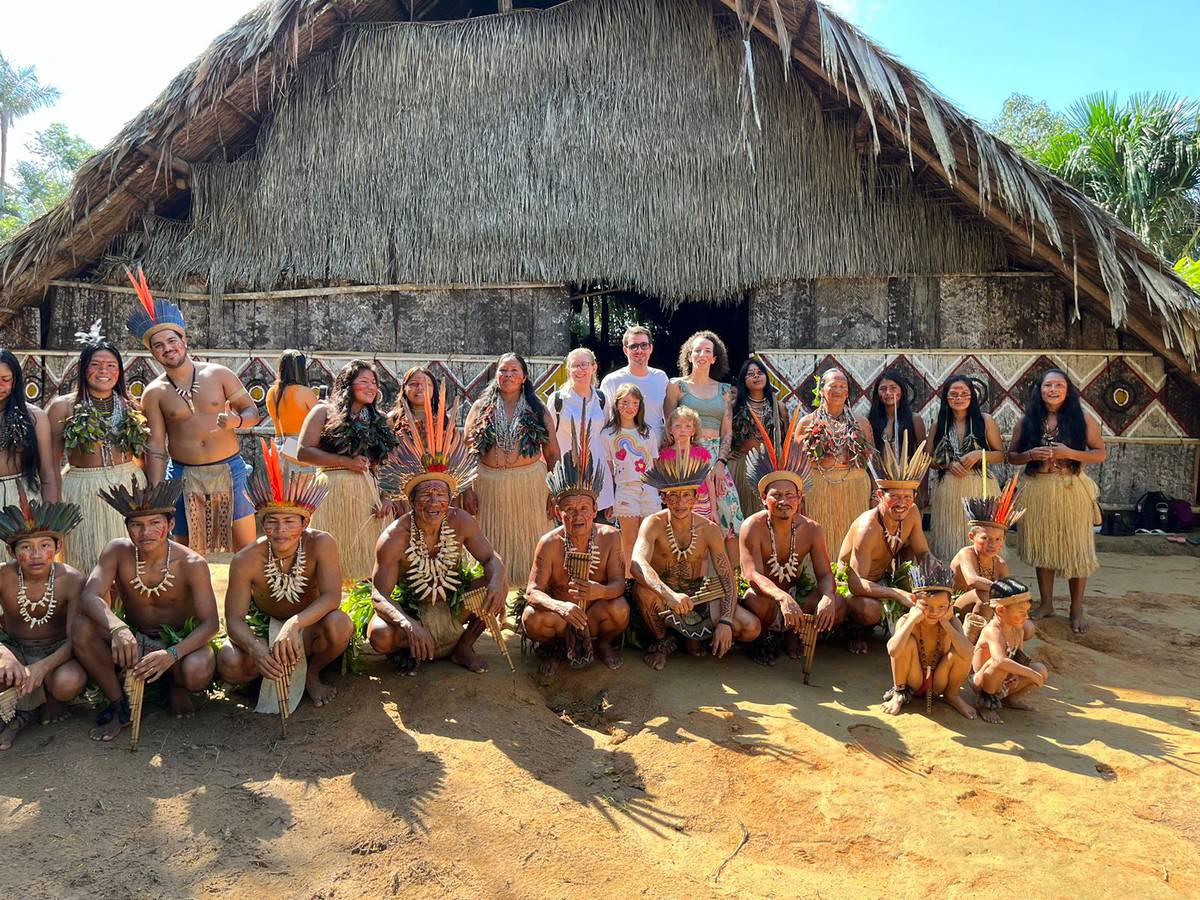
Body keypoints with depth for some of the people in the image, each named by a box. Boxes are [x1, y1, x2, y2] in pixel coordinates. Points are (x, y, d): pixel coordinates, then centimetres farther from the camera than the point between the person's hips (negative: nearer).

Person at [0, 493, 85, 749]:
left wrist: (43, 666, -39)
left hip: (58, 651, -1)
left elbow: (75, 638, -20)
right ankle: (30, 701, 0)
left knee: (68, 682, -35)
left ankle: (52, 700, 4)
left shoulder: (71, 580, -18)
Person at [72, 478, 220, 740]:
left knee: (197, 672, -36)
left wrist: (172, 654, -41)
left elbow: (210, 623, -23)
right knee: (81, 627, -25)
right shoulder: (118, 552, -12)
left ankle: (177, 687, 5)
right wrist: (117, 627, -47)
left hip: (181, 641, -3)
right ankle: (118, 704, -5)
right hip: (132, 640, 3)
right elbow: (89, 597, -25)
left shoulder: (191, 564, -19)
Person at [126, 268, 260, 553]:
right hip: (183, 476, 1)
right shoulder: (154, 393, 0)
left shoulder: (219, 375, 0)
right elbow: (155, 448, 0)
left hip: (229, 470, 0)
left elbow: (252, 410, 5)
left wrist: (237, 421, -19)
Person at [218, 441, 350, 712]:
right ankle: (274, 672, 6)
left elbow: (331, 597, -31)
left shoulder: (321, 544, -23)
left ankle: (312, 674, -1)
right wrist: (255, 649, -44)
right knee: (229, 664, -30)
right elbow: (234, 619, -21)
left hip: (308, 630, -1)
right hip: (263, 631, 1)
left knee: (340, 624, -35)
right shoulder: (246, 560, -21)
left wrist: (294, 624, -50)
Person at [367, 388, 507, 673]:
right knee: (379, 635, -33)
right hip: (410, 608, -3)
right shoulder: (394, 537, -24)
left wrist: (496, 580, -36)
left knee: (498, 584, -19)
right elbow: (379, 595, -25)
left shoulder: (461, 521, -14)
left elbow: (491, 558, -10)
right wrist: (409, 625, -44)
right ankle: (407, 647, 6)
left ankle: (463, 647, 3)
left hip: (454, 605, 4)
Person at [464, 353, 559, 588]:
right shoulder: (481, 407, 5)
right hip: (489, 486, 0)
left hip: (530, 486, 0)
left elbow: (552, 454, 4)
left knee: (528, 542, 5)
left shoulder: (537, 410, 5)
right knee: (493, 546, 8)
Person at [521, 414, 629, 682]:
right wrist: (561, 606, -43)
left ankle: (602, 643, 6)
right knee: (532, 618, -32)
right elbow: (533, 591, -21)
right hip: (560, 613, -1)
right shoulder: (550, 542, -17)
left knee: (620, 609, -30)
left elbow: (619, 584, -15)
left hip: (595, 611, 1)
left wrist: (598, 592, -40)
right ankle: (553, 648, 5)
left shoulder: (609, 537, -13)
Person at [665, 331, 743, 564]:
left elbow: (727, 431, 10)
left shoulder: (724, 390, 14)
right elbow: (670, 427, 1)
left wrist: (720, 463, -4)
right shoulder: (677, 385, 5)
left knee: (729, 514, -5)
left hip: (717, 459, 3)